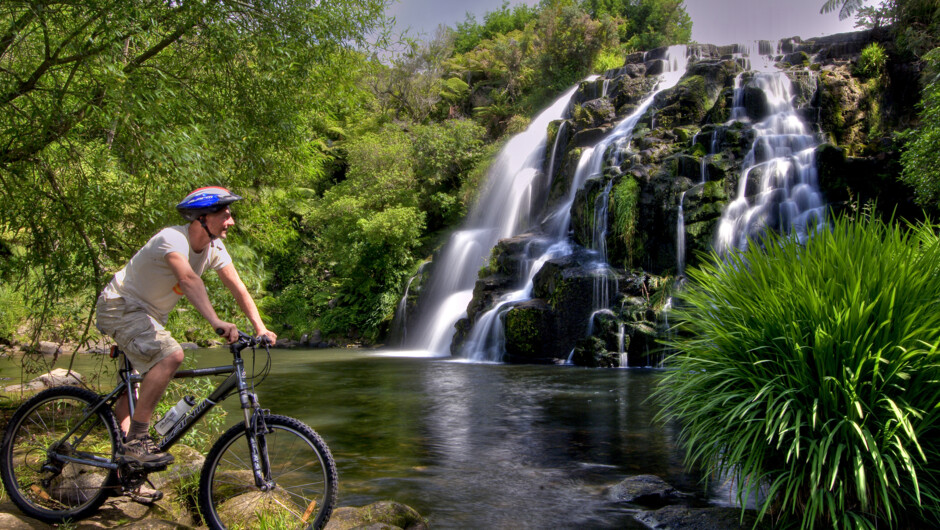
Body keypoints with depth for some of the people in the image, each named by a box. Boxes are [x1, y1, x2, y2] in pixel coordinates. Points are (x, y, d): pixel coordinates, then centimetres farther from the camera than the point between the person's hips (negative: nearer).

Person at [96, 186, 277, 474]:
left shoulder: (214, 248, -6)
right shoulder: (172, 239, -30)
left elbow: (238, 288, -9)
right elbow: (189, 279, -47)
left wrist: (260, 328, -20)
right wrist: (216, 323, -60)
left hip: (149, 314, 10)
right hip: (121, 306, -10)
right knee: (170, 355, -30)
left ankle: (122, 464, 26)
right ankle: (135, 441, -24)